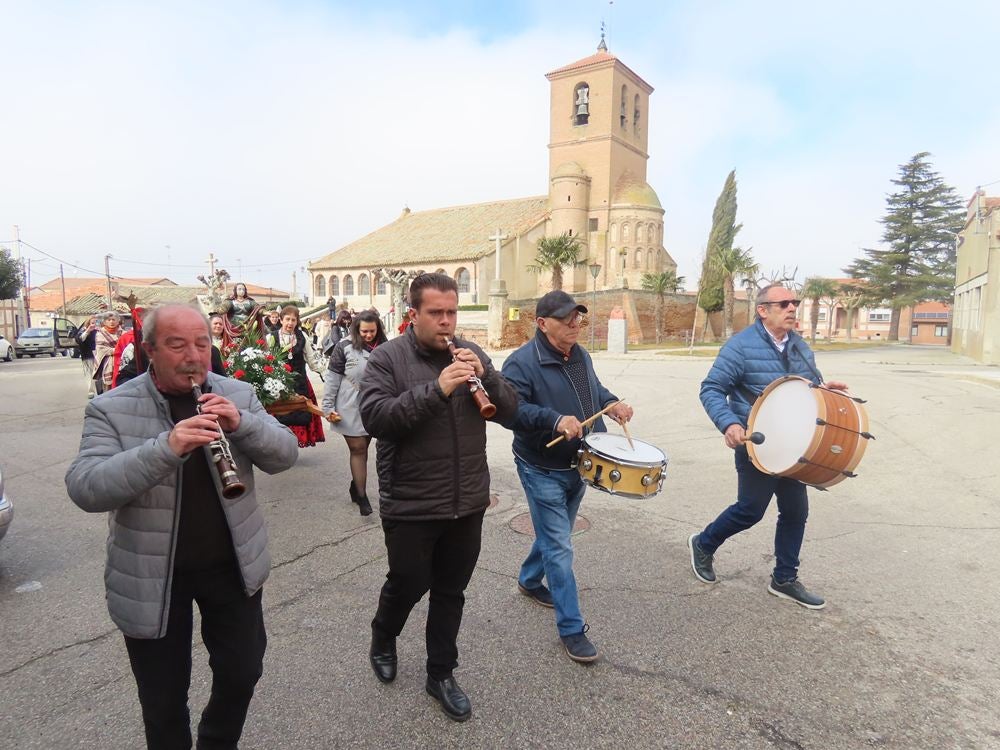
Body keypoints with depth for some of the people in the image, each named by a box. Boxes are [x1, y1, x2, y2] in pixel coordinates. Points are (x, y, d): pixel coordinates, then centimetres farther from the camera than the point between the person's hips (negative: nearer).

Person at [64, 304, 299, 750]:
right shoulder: (111, 410, -11)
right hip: (152, 577, -2)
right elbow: (85, 489, -22)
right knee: (163, 697, 14)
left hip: (233, 565, 3)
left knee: (242, 672, 16)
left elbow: (285, 455, -6)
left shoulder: (237, 395, -2)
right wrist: (166, 446, -36)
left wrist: (242, 424, -26)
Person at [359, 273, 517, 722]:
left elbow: (509, 411, 1)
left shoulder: (471, 353, 5)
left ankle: (441, 675, 35)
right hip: (410, 505, -3)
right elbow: (375, 419, -22)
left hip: (467, 502, 4)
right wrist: (436, 389, -30)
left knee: (451, 591, 15)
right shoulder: (386, 358, -8)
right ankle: (382, 638, 46)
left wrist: (485, 375, -18)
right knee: (408, 585, 14)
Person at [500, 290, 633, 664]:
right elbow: (511, 410, -28)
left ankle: (529, 580, 49)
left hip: (578, 465, 8)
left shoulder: (580, 355, 6)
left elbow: (594, 389, 20)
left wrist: (611, 403, 0)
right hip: (543, 471, -8)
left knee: (553, 535, 24)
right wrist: (555, 419, -39)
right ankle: (571, 629, 9)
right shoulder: (522, 362, -19)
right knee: (559, 548, -3)